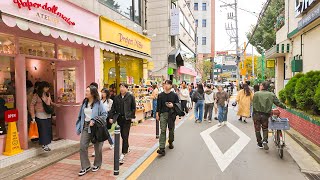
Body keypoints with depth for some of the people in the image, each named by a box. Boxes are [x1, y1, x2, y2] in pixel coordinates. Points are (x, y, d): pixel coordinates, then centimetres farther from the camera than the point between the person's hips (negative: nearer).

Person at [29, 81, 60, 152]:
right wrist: (33, 115, -11)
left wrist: (55, 104, -1)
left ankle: (46, 144, 19)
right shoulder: (37, 95, -9)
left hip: (48, 115, 5)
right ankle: (44, 145, 11)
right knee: (43, 130, -1)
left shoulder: (48, 94, 6)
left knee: (48, 130, 7)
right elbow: (32, 105, -7)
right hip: (40, 115, -5)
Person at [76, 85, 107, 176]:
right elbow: (81, 115, 13)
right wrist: (80, 126, 9)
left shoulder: (98, 103, -13)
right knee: (82, 147, -2)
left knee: (97, 147, 10)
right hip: (85, 127, 5)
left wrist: (94, 121, -23)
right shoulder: (85, 102, 5)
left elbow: (104, 114, -13)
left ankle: (97, 164, 31)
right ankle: (85, 166, 13)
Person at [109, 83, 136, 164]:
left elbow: (133, 108, 0)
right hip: (119, 118, 4)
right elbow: (113, 108, 9)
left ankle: (123, 153, -2)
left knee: (125, 136, -5)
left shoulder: (131, 97, -3)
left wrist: (132, 116, -4)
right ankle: (126, 148, 38)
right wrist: (111, 117, 3)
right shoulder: (116, 97, 8)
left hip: (127, 119, -4)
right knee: (122, 135, 16)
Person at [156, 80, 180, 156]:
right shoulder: (160, 95, 5)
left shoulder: (174, 95, 1)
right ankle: (162, 148, -10)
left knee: (171, 130, 14)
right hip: (163, 114, 0)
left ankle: (170, 143, 38)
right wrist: (157, 114, 4)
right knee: (163, 131, -7)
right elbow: (158, 105, 8)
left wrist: (173, 105, -15)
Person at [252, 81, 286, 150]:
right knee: (265, 128, 21)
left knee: (257, 129, 13)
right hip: (265, 115, 2)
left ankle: (260, 144, 23)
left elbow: (254, 104, -8)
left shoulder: (256, 94, -6)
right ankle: (265, 141, 3)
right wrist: (284, 106, 23)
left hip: (257, 114, -1)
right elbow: (278, 103, 5)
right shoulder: (271, 95, 1)